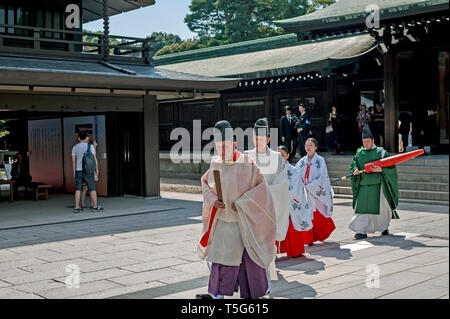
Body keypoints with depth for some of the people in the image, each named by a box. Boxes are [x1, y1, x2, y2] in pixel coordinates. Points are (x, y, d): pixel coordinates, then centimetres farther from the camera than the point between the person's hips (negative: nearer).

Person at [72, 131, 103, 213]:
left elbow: (73, 161, 5)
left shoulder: (75, 147, 5)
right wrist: (97, 169, 1)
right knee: (92, 188, 2)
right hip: (88, 171, -4)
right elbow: (94, 158, -6)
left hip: (78, 171, 4)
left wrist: (74, 172, 11)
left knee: (78, 189, 6)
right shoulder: (90, 146, -5)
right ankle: (95, 206, 3)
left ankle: (77, 207, 3)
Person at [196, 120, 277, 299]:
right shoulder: (215, 163, 1)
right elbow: (205, 182, 13)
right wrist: (213, 200, -4)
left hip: (243, 219, -4)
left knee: (247, 253, 3)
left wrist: (241, 203, -17)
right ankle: (218, 293, 9)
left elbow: (260, 185, -11)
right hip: (222, 216, 4)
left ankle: (255, 291, 22)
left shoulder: (246, 163, -13)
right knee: (220, 252, 3)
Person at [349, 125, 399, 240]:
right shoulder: (359, 153, 10)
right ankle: (362, 231, -1)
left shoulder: (381, 152, 0)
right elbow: (353, 165, 12)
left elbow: (391, 166, -1)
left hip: (377, 185, -2)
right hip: (363, 186, 2)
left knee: (381, 206, 8)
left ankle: (384, 227, 30)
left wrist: (381, 169, -18)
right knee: (362, 208, -4)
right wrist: (355, 170, -10)